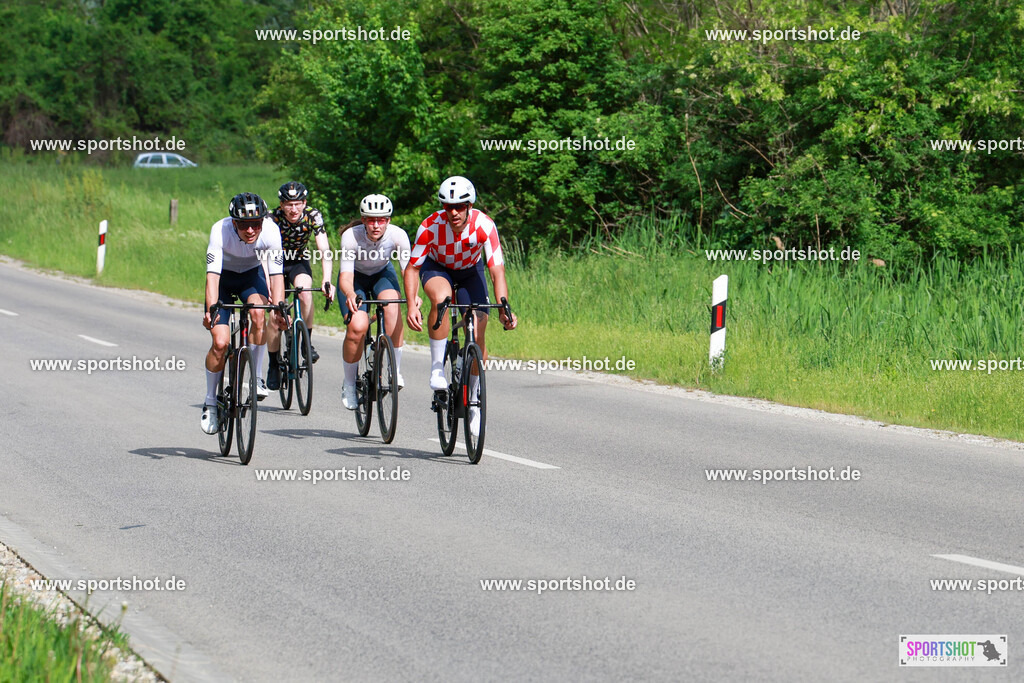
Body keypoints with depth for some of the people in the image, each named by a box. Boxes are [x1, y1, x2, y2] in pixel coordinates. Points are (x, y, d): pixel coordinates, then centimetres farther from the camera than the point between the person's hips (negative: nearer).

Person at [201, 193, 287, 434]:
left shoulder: (271, 231, -29)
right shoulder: (220, 231, -33)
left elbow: (276, 273, -28)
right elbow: (212, 274, -38)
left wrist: (279, 309, -41)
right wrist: (211, 309, -51)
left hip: (252, 274, 1)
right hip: (224, 278, -1)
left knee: (258, 312, -31)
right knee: (220, 342, -14)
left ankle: (256, 376, -14)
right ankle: (211, 402, 6)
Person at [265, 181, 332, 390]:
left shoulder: (313, 216, -23)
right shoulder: (272, 219, -26)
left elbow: (324, 250, -29)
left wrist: (326, 280, -44)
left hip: (299, 262, 0)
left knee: (304, 289, -33)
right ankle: (274, 366, 7)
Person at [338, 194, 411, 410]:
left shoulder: (398, 235, -27)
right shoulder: (351, 236, -31)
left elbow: (408, 269, -29)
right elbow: (345, 275, -35)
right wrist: (350, 294, -57)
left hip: (382, 274, 1)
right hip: (356, 277, -1)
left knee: (392, 304, -33)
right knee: (357, 326, -25)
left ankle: (396, 370, -24)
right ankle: (349, 384, -2)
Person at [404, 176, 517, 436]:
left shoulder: (484, 225, -31)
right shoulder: (431, 226, -31)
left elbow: (497, 272, -33)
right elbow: (412, 268, -24)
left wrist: (504, 310, -46)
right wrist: (411, 305, -38)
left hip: (470, 270, 1)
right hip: (437, 268, -1)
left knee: (477, 334, -10)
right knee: (441, 297, -37)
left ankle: (474, 401, 10)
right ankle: (437, 368, -23)